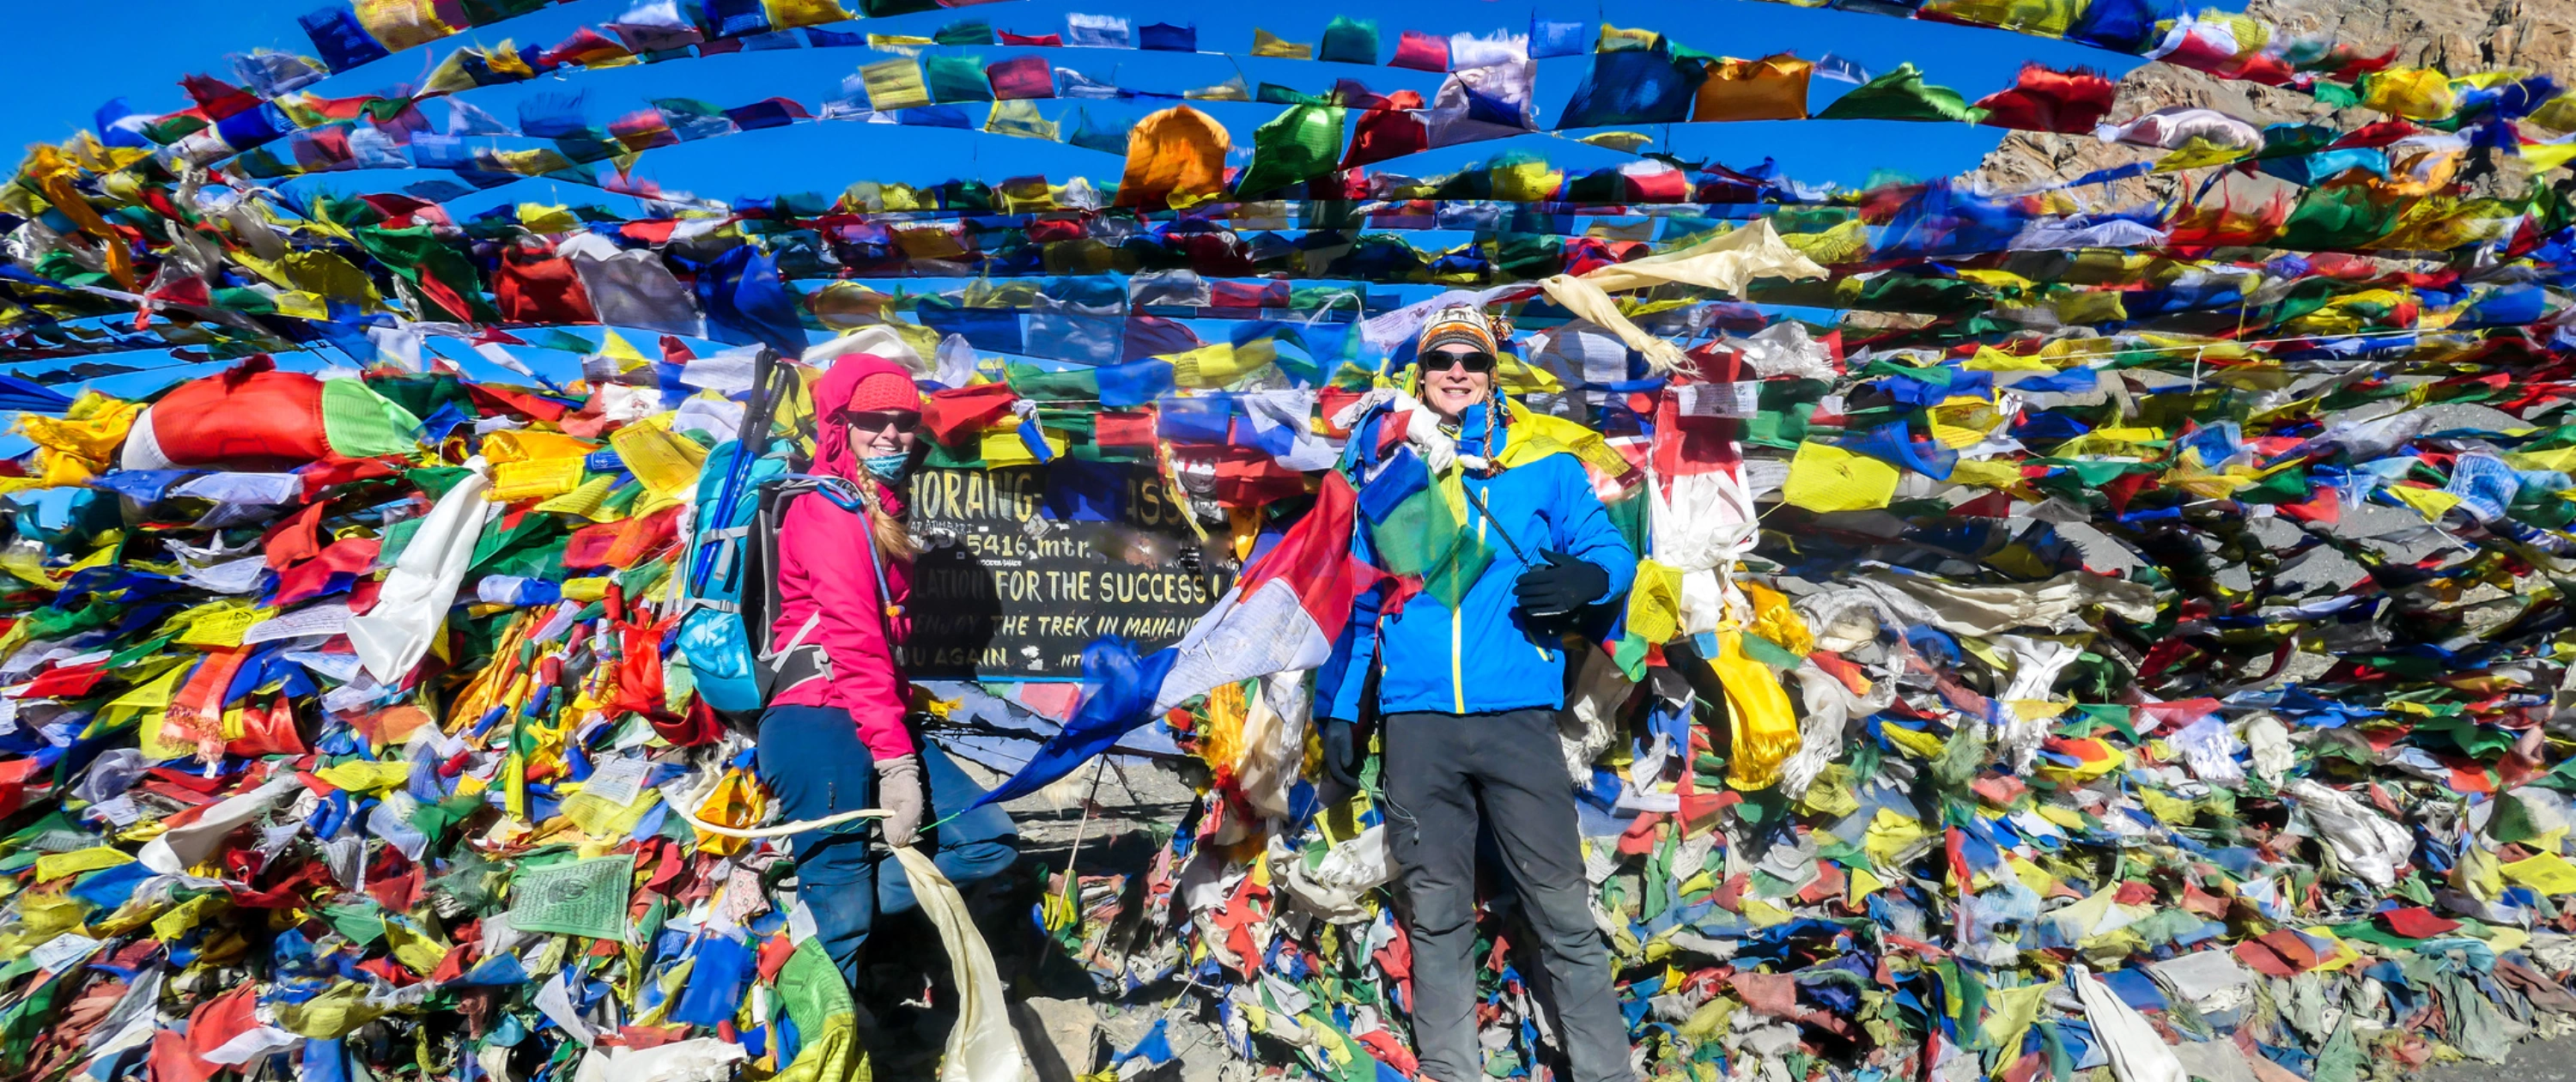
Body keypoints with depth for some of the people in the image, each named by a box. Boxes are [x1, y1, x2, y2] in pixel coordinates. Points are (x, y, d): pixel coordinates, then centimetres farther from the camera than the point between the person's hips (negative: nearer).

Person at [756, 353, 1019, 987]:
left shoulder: (880, 511, 23)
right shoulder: (831, 509, -5)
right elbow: (853, 641, -15)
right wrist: (896, 762, -19)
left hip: (878, 723, 9)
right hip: (819, 722, -9)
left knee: (993, 845, 1)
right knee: (843, 906, -10)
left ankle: (824, 908, -4)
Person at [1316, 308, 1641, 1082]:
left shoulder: (1543, 465, 7)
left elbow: (1610, 549, 5)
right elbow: (1357, 601, 12)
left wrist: (1585, 575, -19)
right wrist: (1338, 708, 8)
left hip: (1518, 717, -1)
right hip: (1416, 724, 2)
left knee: (1563, 912, 3)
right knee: (1436, 917, 11)